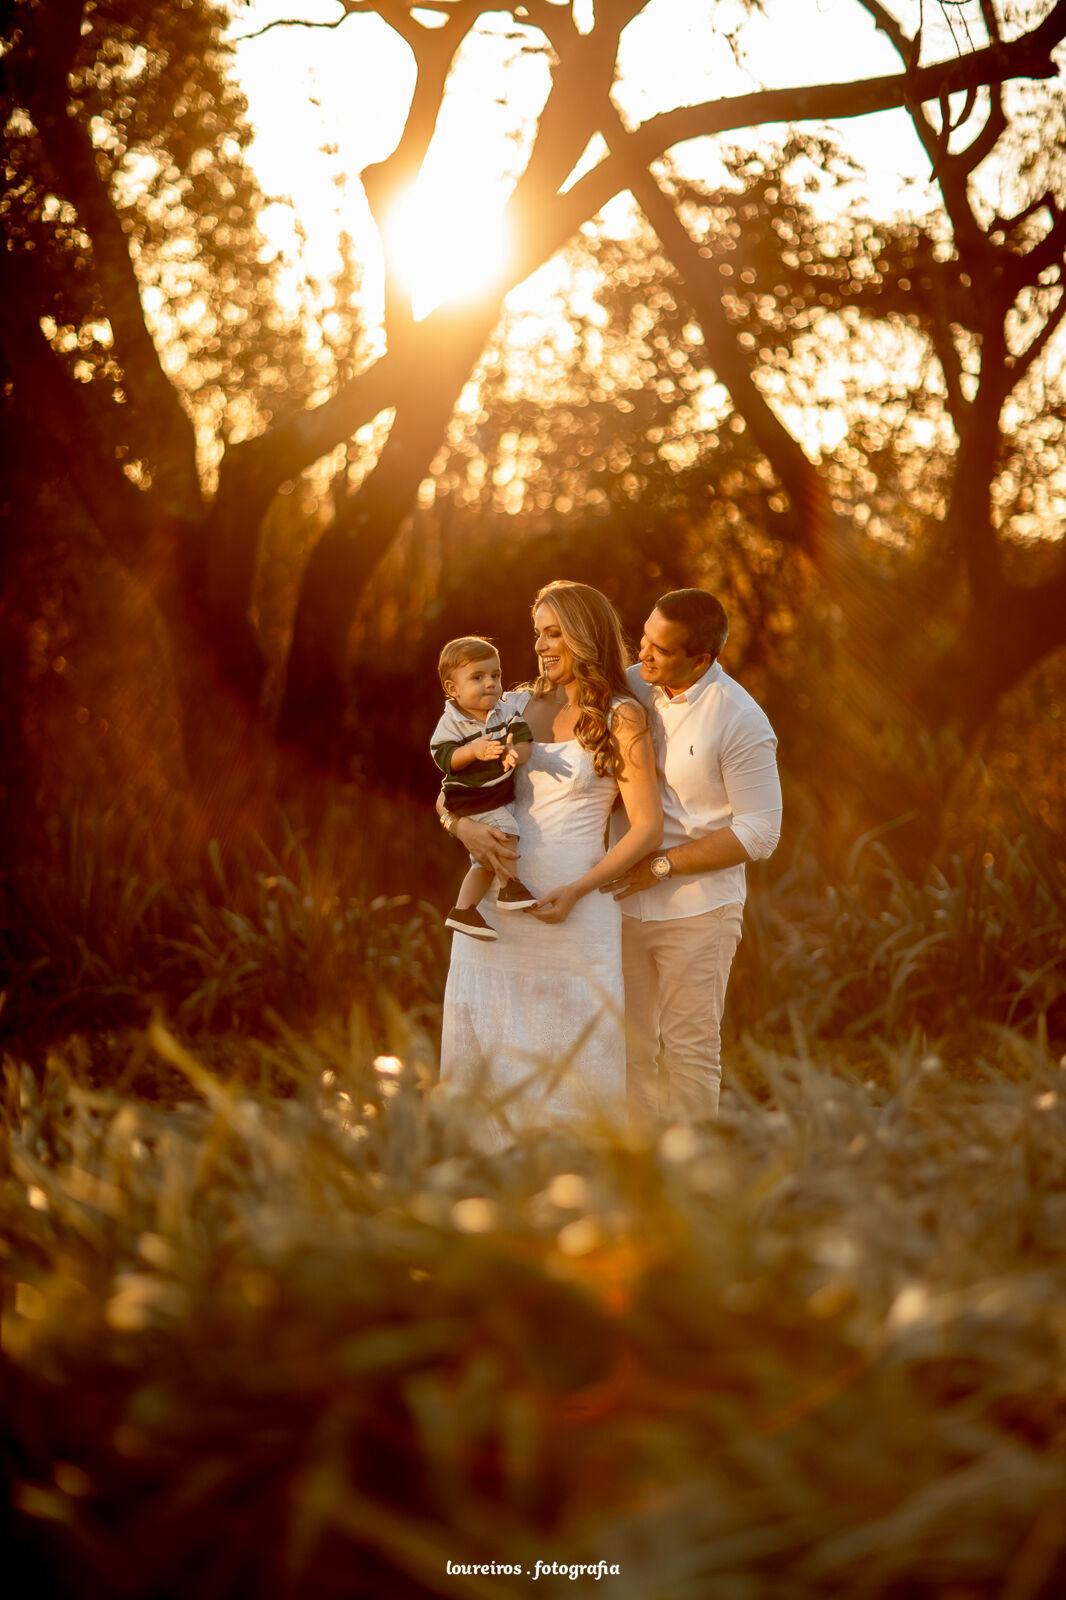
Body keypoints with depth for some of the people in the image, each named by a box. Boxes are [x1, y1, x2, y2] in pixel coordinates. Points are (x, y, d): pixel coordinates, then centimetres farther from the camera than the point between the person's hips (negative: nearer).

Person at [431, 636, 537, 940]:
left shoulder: (506, 710, 1)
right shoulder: (451, 722, -10)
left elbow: (525, 740, -9)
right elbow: (444, 756, -19)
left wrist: (516, 753, -32)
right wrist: (474, 750, -35)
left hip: (503, 794, 5)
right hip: (469, 798, -5)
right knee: (502, 829, -25)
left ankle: (463, 910, 15)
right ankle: (509, 885, -7)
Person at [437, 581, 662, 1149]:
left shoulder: (621, 718, -1)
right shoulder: (520, 708, 13)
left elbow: (648, 827, -6)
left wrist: (577, 890, -16)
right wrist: (462, 824, -8)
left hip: (572, 912, -5)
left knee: (574, 1070, 0)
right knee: (482, 1058, 4)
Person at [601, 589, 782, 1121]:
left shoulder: (740, 722, -14)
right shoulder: (630, 687, 2)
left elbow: (759, 833, -13)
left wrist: (661, 865, -15)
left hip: (696, 911, -5)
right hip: (624, 904, 5)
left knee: (689, 1051, 0)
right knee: (629, 1048, 8)